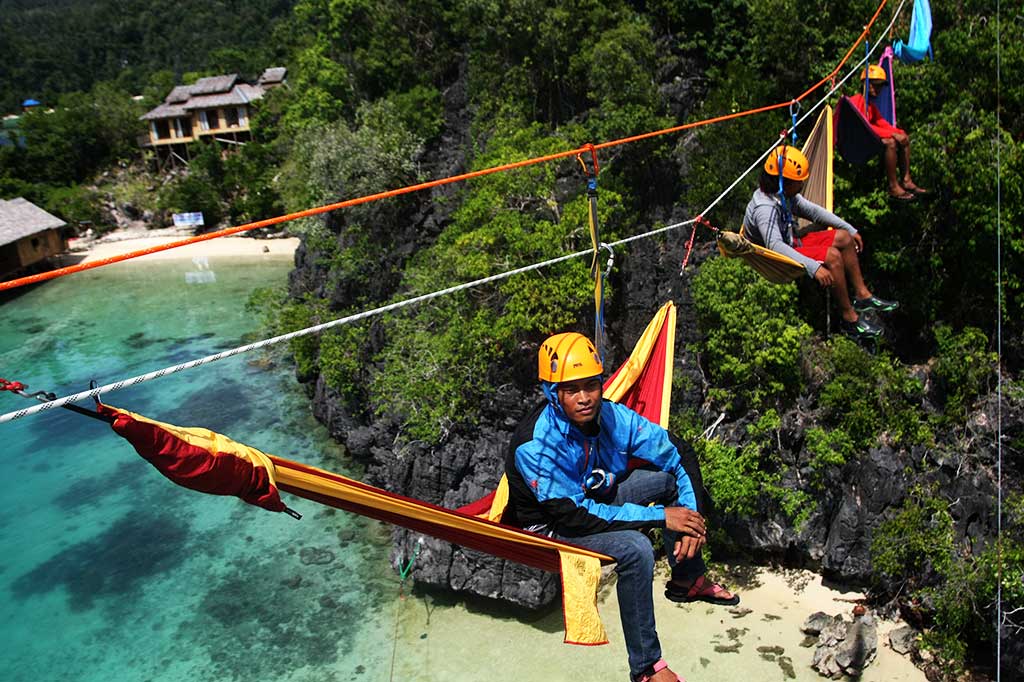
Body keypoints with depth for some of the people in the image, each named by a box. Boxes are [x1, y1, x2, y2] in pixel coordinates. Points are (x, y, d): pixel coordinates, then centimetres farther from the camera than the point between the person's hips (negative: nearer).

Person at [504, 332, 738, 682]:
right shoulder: (535, 445, -33)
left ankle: (687, 581, 10)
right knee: (635, 548, -32)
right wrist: (659, 516, -33)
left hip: (595, 495, 7)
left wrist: (690, 516, -22)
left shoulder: (611, 415, -17)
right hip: (550, 525, -7)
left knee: (673, 473, -5)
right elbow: (574, 515, -33)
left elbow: (678, 452, -9)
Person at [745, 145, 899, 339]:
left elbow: (812, 210, 13)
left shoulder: (785, 194, 0)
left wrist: (850, 229, 13)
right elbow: (774, 245, -43)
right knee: (832, 256, -26)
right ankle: (850, 319, -15)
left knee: (844, 237, 7)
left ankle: (862, 296, 15)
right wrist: (813, 267, -49)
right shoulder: (765, 208, -31)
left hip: (792, 243, 11)